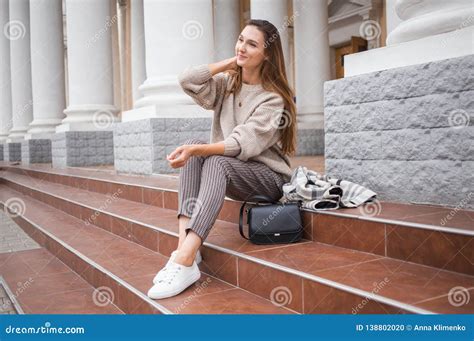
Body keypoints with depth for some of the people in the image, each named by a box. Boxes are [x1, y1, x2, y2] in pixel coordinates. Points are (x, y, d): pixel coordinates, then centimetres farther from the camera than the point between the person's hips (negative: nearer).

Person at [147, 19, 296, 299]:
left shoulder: (273, 98, -12)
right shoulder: (228, 84, 8)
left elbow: (243, 144, -24)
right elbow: (187, 80, -9)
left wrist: (197, 150, -36)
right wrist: (231, 63, -3)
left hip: (269, 176, -6)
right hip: (231, 173, 6)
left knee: (217, 162, -35)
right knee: (194, 147, -22)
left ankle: (185, 261, -47)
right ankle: (186, 244, -34)